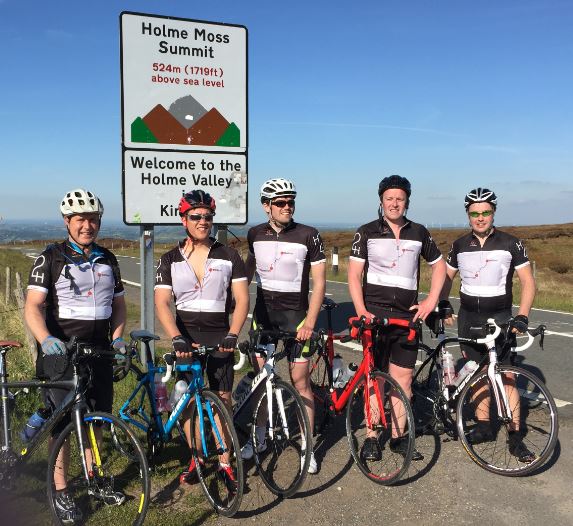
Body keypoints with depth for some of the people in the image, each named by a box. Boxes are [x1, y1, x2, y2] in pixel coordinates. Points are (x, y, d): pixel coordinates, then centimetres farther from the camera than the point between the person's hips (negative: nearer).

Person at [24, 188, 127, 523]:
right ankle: (61, 492, 14)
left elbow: (118, 303, 17)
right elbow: (33, 305, -13)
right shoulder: (51, 258, -5)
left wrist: (118, 338, 2)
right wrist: (45, 339, -30)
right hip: (61, 350, -5)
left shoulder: (108, 260, 10)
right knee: (62, 423, 0)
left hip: (99, 351, 5)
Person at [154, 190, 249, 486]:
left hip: (220, 337, 0)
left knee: (222, 400, 1)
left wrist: (232, 334, -18)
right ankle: (196, 459, 22)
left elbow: (242, 300, -3)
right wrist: (177, 338, -22)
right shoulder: (170, 260, 3)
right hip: (187, 338, 1)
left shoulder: (228, 256, 2)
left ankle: (225, 462, 15)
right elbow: (162, 303, -6)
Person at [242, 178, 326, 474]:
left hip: (295, 315, -3)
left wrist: (310, 322, -15)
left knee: (300, 381, -1)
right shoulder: (255, 234, 2)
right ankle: (259, 437, 27)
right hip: (263, 312, 4)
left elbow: (319, 281, -9)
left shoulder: (308, 236, -10)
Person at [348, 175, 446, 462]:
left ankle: (398, 437, 17)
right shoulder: (366, 233, 1)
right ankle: (371, 437, 13)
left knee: (403, 377, 5)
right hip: (375, 313, -2)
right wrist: (361, 311, -13)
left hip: (407, 314, 2)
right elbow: (354, 275, -2)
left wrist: (431, 301, 8)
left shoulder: (419, 233, 8)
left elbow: (439, 265, 19)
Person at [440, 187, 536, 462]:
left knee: (505, 375, -7)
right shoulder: (460, 245, 5)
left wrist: (522, 317, -15)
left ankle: (515, 435, 0)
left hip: (499, 316, -3)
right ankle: (483, 426, 19)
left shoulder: (511, 243, -4)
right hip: (468, 317, 3)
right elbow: (447, 277, 16)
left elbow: (528, 281, -4)